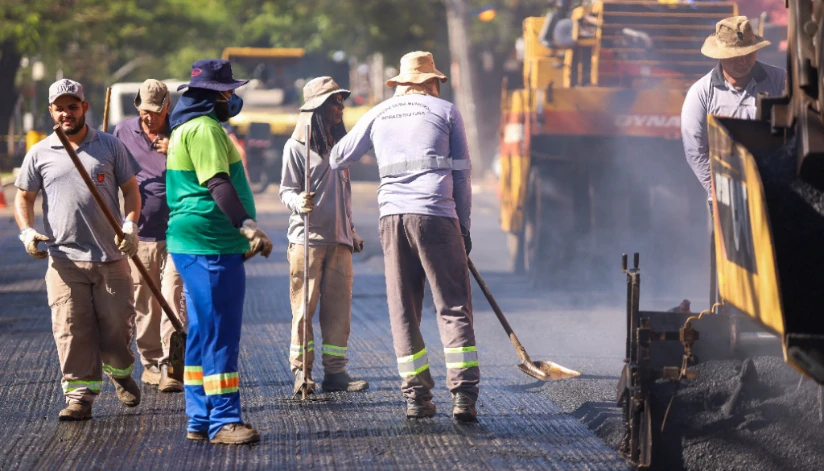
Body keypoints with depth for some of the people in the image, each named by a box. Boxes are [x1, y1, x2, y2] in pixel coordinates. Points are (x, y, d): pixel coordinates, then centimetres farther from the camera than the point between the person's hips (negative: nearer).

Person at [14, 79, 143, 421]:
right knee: (71, 331, -8)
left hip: (111, 258, 0)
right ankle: (80, 393, -2)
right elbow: (24, 197, 14)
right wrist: (27, 231, -3)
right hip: (64, 261, 0)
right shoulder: (40, 154, 7)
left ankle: (120, 373, 32)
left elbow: (131, 189, 10)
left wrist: (130, 225, -6)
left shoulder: (110, 146, 6)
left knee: (116, 328, 3)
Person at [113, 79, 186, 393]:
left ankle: (172, 367, -13)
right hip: (138, 232, 3)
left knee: (173, 297, -11)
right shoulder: (123, 132, 8)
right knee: (144, 302, 6)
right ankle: (150, 362, 18)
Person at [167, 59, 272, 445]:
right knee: (221, 333, -10)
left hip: (193, 245, 11)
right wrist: (247, 224, -36)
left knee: (203, 333, 13)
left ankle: (200, 420, 17)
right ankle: (223, 420, -11)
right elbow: (218, 183, -26)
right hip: (210, 246, -11)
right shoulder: (204, 129, -13)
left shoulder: (186, 128, 21)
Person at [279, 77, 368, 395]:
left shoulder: (339, 143, 17)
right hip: (307, 238, -6)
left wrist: (352, 230, 24)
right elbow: (287, 190, -6)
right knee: (304, 305, -4)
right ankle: (301, 371, 2)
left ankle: (335, 371, 4)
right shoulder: (296, 146, -3)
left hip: (339, 239, 6)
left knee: (339, 306, 1)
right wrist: (299, 202, -28)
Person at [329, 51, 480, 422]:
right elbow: (461, 173, 8)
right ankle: (464, 395, -12)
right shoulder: (445, 111, 9)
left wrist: (332, 161, 52)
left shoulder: (379, 114, 16)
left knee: (403, 309, 8)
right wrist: (464, 225, 14)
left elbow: (339, 158, 28)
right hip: (436, 216, -3)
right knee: (454, 307, -2)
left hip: (393, 217, 3)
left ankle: (417, 395, 5)